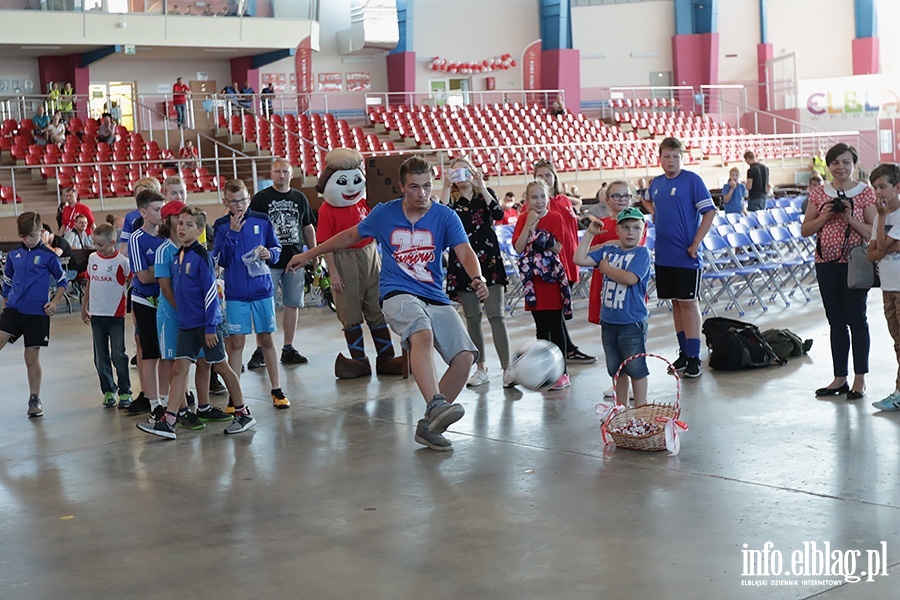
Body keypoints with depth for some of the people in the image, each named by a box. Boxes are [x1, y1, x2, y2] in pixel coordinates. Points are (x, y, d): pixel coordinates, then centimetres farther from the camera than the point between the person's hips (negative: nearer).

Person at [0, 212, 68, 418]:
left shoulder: (48, 256, -2)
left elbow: (62, 281, 6)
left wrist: (54, 302, -6)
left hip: (37, 313, -3)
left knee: (32, 357, 2)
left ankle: (35, 399, 13)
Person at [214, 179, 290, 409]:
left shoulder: (262, 221, 1)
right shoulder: (222, 226, -2)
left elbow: (277, 248, 9)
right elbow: (221, 260, -8)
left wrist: (270, 254, -13)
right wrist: (232, 233, -17)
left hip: (262, 289, 1)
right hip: (235, 293, -1)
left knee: (266, 339, 10)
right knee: (235, 342, 1)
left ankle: (276, 390, 20)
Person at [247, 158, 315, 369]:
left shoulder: (300, 198, 11)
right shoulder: (261, 198, 0)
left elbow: (308, 227, 18)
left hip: (295, 260, 4)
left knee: (293, 304, 7)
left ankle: (288, 349, 15)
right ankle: (260, 351, 2)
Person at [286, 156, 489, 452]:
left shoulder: (445, 216, 2)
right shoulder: (384, 214, 6)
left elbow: (465, 252, -12)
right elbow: (351, 236, 22)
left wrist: (477, 278, -34)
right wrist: (309, 254, 29)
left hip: (436, 299, 2)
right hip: (398, 293, -2)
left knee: (465, 357, -15)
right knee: (423, 335, -36)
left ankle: (429, 426, -1)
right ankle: (436, 406, -55)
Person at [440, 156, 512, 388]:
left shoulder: (486, 194, 8)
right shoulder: (451, 199, 8)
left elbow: (498, 214, -12)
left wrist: (480, 185, -14)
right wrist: (447, 186, -14)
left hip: (488, 258, -1)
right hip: (463, 262, 1)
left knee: (496, 315, -9)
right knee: (472, 317, 5)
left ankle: (507, 369, -12)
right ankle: (481, 369, 15)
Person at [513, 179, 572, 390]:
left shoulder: (555, 218, -2)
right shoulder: (523, 219, 6)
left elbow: (558, 247, -12)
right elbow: (518, 248, -6)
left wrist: (537, 232, -18)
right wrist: (529, 224, -13)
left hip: (552, 277, -3)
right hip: (533, 279, 4)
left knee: (556, 326, -2)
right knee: (541, 327, 10)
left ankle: (561, 373, 2)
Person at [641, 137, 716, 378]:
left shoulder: (692, 180, -9)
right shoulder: (656, 183, 9)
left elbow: (709, 211, -12)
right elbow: (647, 201, 32)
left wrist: (696, 243, -16)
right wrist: (655, 213, 12)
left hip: (685, 256, -6)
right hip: (663, 254, 6)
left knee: (688, 302, -3)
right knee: (675, 302, 12)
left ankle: (694, 357, 2)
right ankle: (683, 351, 21)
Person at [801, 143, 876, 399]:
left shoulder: (866, 193, -3)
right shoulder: (819, 194, 7)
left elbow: (874, 232, -7)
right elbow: (805, 230, 7)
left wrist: (850, 219, -19)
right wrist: (825, 217, -9)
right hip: (826, 263, 4)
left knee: (856, 319, 0)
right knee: (836, 321, 10)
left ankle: (860, 378, 10)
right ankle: (840, 378, 17)